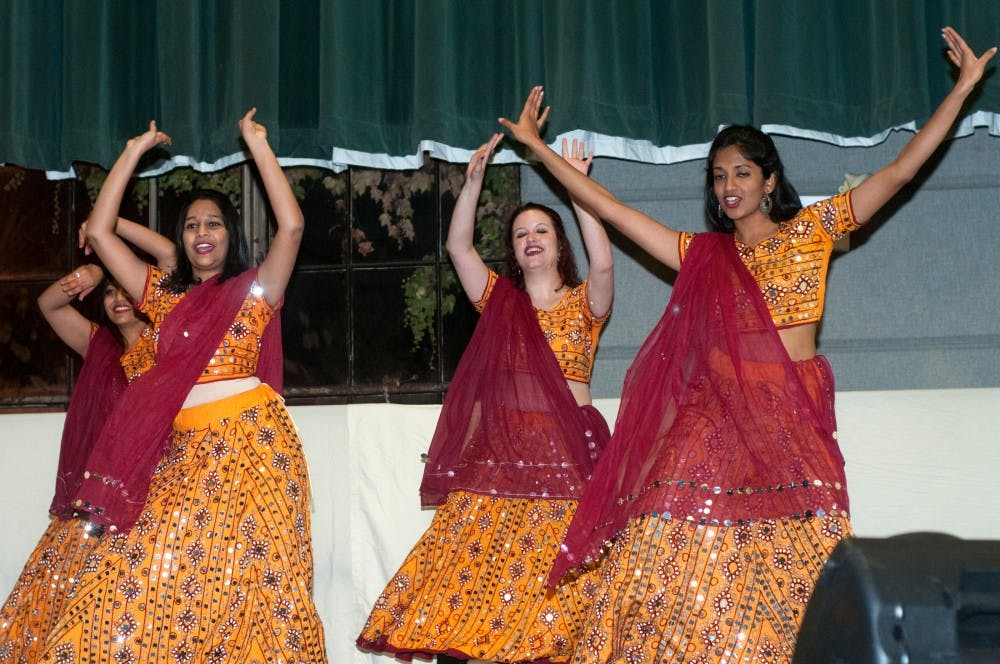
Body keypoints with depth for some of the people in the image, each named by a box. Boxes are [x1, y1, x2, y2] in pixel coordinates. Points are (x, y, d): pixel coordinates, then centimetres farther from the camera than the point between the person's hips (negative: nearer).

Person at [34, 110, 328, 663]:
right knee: (147, 575, -6)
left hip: (250, 441, -4)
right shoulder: (164, 297, 18)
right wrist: (134, 152, 15)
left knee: (249, 584, -6)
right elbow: (99, 233, 15)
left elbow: (291, 226, -8)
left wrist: (257, 144, -3)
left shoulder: (254, 290, 8)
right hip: (182, 451, 4)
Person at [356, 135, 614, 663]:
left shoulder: (584, 302, 7)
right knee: (467, 564, -6)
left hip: (565, 454, -3)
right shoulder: (498, 299, 16)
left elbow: (602, 262, -13)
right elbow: (458, 246, 6)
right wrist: (474, 181, -3)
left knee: (552, 574, -7)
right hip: (497, 450, 3)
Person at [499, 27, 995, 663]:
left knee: (785, 593, -6)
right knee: (689, 570, -9)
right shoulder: (702, 256, 16)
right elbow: (610, 208, 17)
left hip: (793, 430, -1)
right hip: (714, 425, 2)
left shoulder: (811, 230, 11)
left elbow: (901, 170, 7)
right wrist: (537, 145, 17)